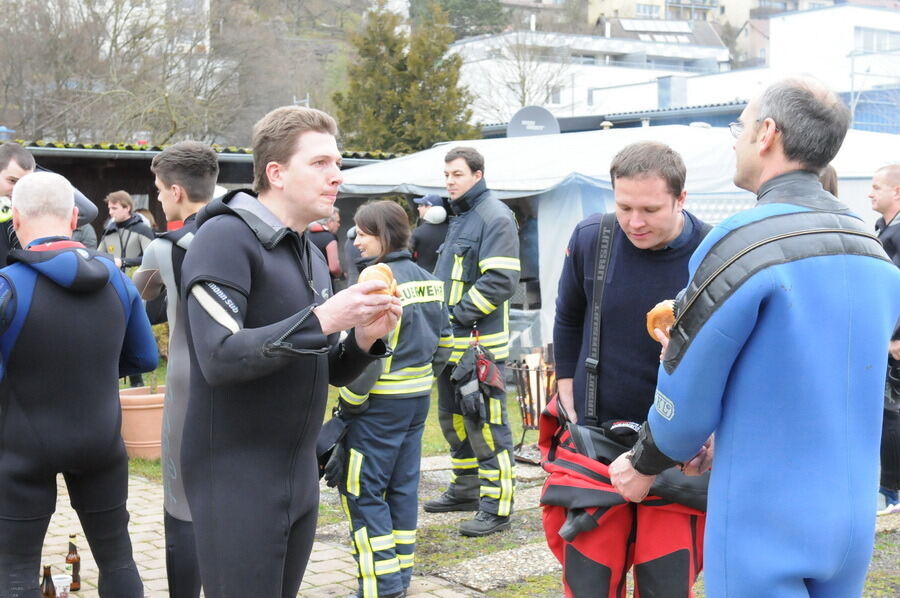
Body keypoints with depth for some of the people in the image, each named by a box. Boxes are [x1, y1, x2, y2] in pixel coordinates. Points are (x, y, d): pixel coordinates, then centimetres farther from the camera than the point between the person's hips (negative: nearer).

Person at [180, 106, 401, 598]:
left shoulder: (311, 256, 13)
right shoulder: (225, 237, -13)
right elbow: (219, 357, -25)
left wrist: (364, 338, -4)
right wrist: (321, 320, -27)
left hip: (299, 476, 8)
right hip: (235, 478, -8)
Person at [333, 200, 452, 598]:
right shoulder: (427, 281, 8)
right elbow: (443, 342, 13)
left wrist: (349, 404, -12)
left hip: (381, 404, -8)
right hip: (419, 399, 8)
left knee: (362, 491, 0)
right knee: (403, 488, 14)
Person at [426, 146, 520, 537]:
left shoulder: (495, 217, -10)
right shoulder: (458, 217, 19)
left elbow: (500, 280, -20)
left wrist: (461, 314, -19)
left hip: (480, 342, -10)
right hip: (450, 342, 10)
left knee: (486, 425, -7)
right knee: (453, 418, 18)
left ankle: (497, 507, -1)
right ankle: (466, 489, 32)